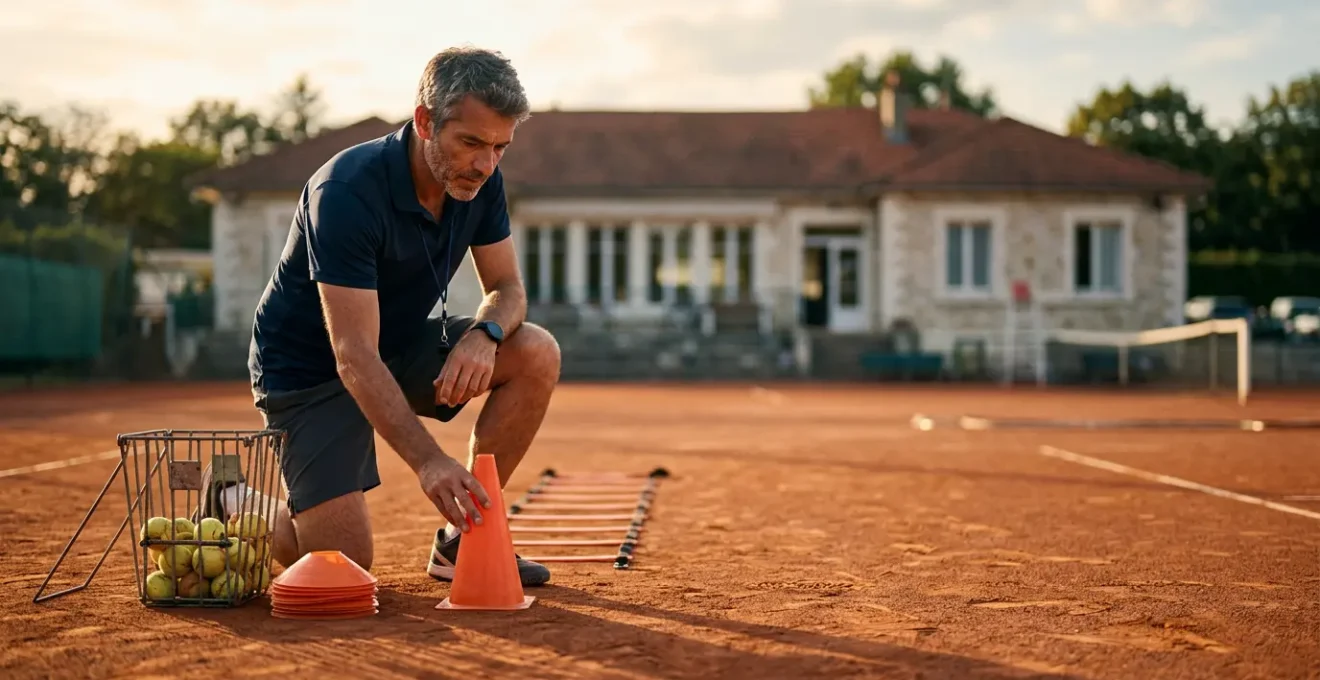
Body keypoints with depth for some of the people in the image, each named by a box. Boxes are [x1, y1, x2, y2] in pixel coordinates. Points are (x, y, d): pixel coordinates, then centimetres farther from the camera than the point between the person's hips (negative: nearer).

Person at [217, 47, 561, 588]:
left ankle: (462, 537, -3)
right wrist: (428, 461, -47)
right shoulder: (345, 193, -31)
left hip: (402, 345, 7)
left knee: (536, 354, -16)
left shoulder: (479, 179, -10)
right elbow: (354, 357, -36)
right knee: (345, 567, -17)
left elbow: (507, 289, 0)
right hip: (309, 368, -7)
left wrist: (484, 334, -26)